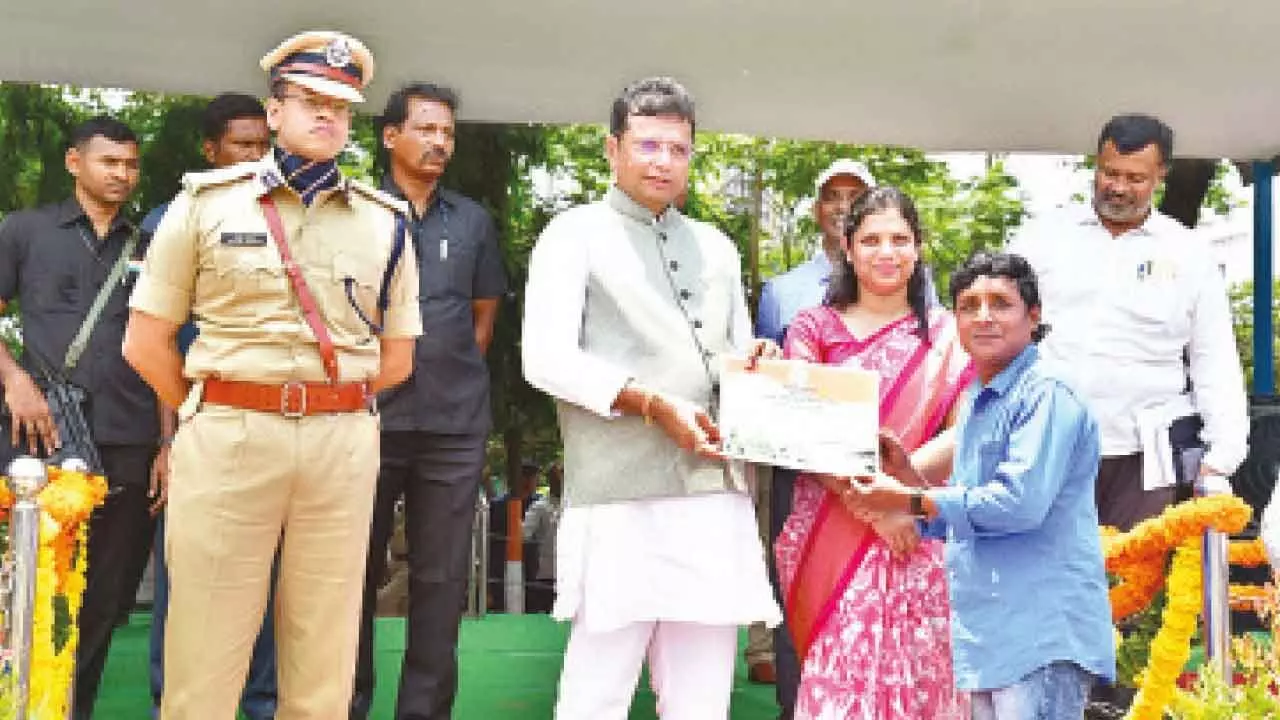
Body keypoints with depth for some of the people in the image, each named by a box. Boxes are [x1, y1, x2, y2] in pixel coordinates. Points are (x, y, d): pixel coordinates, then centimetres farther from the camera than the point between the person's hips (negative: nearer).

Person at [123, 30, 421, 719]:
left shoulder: (385, 221, 11)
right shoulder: (205, 202, 6)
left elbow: (396, 359, 15)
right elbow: (145, 343, 6)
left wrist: (324, 404, 10)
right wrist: (212, 416, 9)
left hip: (344, 444, 2)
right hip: (226, 438, -2)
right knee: (202, 661, 1)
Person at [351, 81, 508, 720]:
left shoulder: (473, 221, 12)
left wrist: (454, 379, 8)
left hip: (455, 424, 2)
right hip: (368, 416, -2)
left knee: (440, 577, 5)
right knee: (356, 570, 7)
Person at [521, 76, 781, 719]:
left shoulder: (716, 247, 23)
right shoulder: (577, 234, 5)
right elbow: (546, 359, -6)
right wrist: (652, 404, -16)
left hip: (716, 494, 6)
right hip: (621, 496, -5)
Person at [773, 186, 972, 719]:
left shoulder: (946, 335, 7)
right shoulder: (813, 329, 5)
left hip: (919, 537, 1)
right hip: (831, 534, 0)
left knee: (916, 675, 2)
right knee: (837, 675, -3)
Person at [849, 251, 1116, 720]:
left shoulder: (1046, 392, -10)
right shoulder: (975, 403, 19)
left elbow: (1020, 502, -22)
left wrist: (907, 501, -12)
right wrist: (905, 474, 7)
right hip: (990, 637, 9)